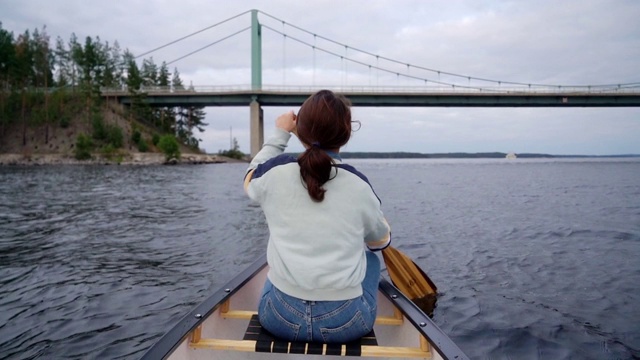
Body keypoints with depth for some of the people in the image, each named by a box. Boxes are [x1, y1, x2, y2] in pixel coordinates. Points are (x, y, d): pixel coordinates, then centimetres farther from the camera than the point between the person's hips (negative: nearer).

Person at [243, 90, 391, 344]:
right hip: (346, 322, -1)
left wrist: (279, 135, 21)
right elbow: (382, 241, 11)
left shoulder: (275, 172, -9)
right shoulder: (359, 185, -8)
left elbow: (250, 179, 18)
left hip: (280, 318, 1)